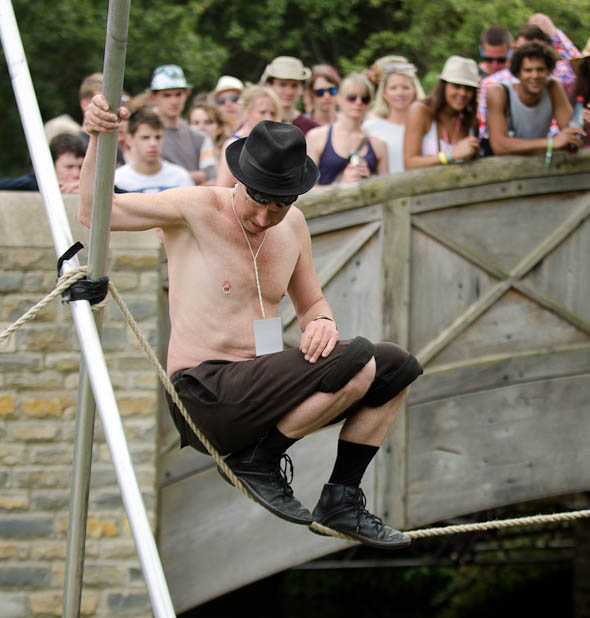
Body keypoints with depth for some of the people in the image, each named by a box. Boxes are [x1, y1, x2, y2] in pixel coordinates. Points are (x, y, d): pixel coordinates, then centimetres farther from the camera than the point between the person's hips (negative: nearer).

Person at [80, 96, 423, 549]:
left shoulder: (292, 226, 11)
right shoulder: (199, 209, -9)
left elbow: (312, 303, 22)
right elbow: (94, 212, -13)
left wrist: (322, 321, -2)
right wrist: (99, 138, -29)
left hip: (261, 391, 8)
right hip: (205, 396, -8)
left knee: (399, 367, 4)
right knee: (358, 360, -24)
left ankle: (341, 501, 8)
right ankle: (259, 460, -8)